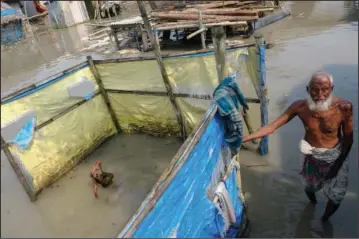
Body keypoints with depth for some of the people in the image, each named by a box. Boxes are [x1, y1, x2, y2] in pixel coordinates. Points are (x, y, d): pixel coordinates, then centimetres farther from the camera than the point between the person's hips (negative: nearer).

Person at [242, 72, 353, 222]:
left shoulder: (343, 107, -28)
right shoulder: (300, 107, -25)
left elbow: (348, 138, -14)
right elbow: (271, 127, -24)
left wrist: (339, 163, -10)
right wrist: (242, 139, -31)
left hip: (335, 156, -1)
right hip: (310, 155, 1)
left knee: (335, 195, 12)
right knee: (309, 186, 26)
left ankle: (325, 219, 47)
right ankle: (312, 202, 65)